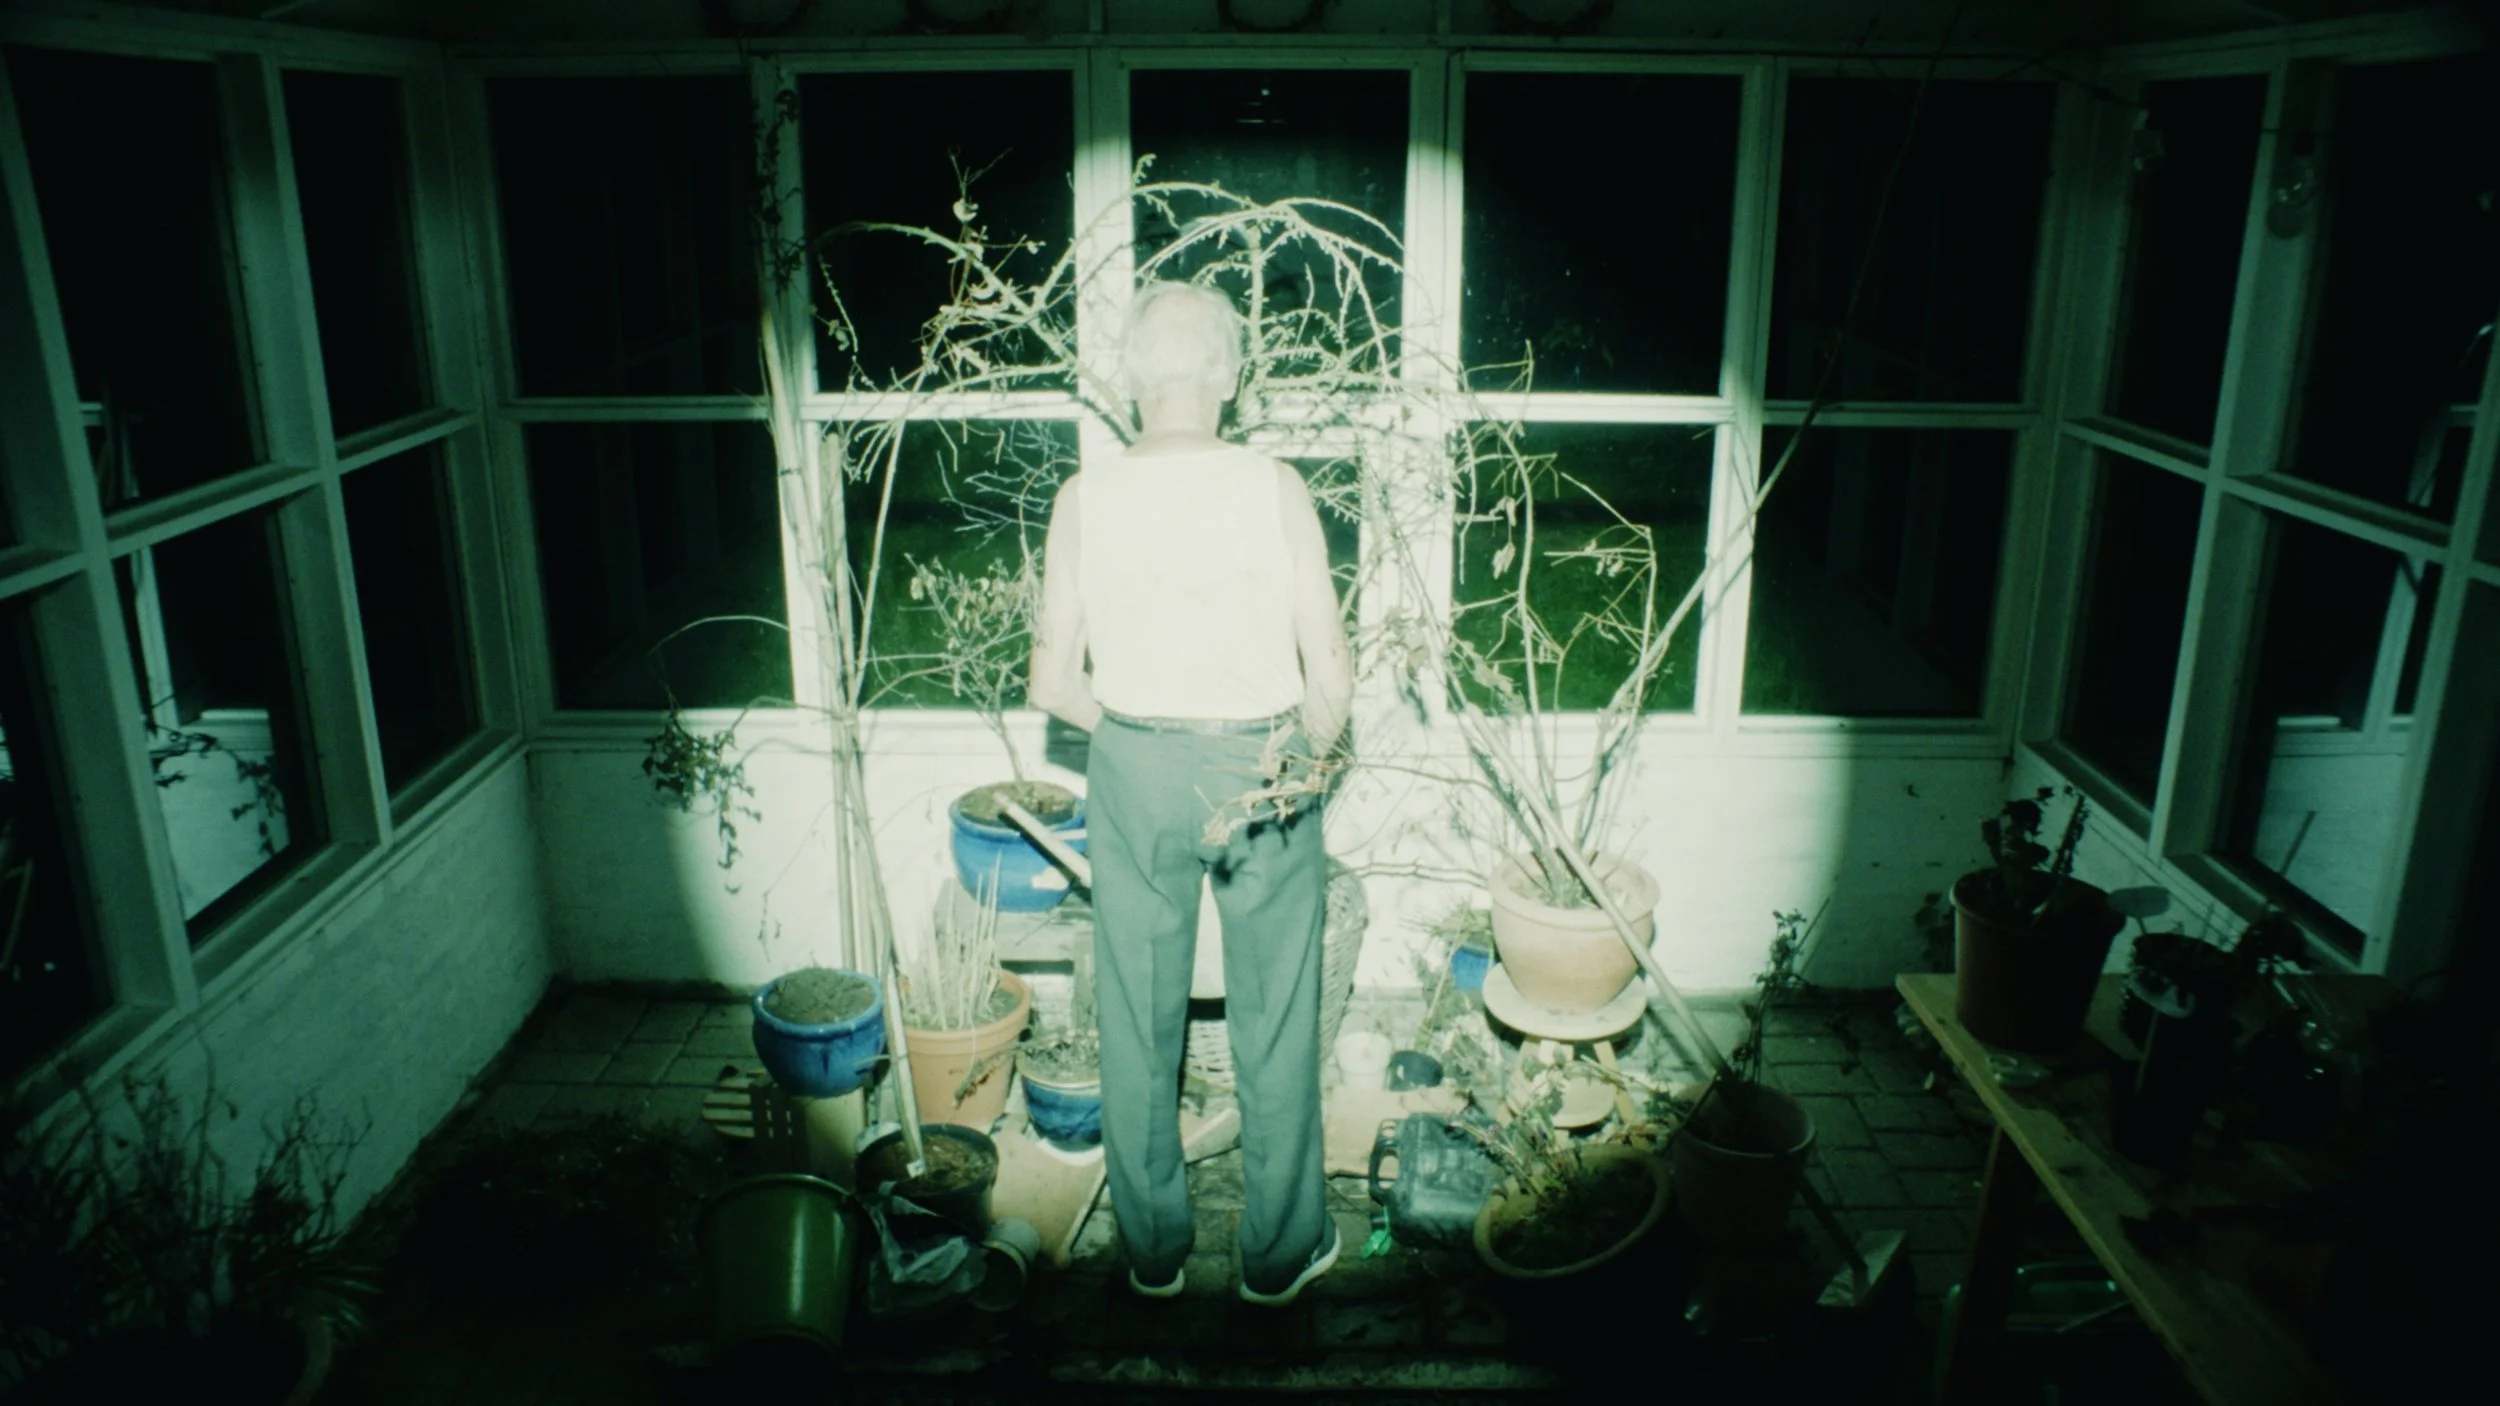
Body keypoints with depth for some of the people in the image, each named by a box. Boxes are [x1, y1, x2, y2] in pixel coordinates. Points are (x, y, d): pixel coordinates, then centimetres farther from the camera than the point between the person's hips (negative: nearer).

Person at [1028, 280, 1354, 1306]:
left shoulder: (1083, 500, -8)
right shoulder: (1274, 489, -12)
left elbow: (1053, 683, -5)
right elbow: (1331, 675, -11)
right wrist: (1310, 752, 9)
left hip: (1134, 770, 1)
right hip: (1264, 767, -1)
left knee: (1138, 1021, 16)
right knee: (1275, 1022, 14)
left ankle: (1153, 1250, 32)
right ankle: (1280, 1252, 29)